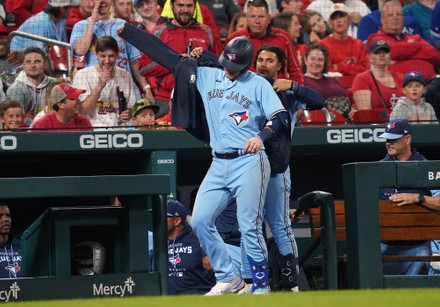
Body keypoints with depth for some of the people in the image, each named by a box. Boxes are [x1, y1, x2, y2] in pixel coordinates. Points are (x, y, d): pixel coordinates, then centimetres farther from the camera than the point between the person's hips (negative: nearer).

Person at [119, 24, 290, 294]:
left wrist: (262, 136, -28)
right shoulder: (206, 76, 10)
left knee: (250, 229, -9)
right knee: (200, 221, 0)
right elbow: (166, 55, 9)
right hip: (219, 165, 6)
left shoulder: (258, 84, 0)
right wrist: (125, 29, 6)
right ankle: (229, 279, 10)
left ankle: (261, 288, 0)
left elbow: (280, 117, -7)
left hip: (250, 163, -6)